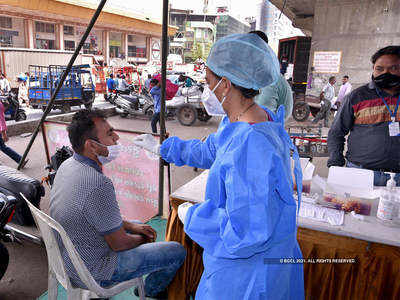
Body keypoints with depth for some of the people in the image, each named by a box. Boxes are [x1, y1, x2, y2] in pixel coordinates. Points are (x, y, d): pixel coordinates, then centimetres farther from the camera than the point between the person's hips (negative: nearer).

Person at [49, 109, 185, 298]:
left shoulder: (67, 165, -4)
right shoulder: (99, 184, -35)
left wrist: (132, 226, 7)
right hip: (92, 272, -9)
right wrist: (143, 239, -1)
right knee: (177, 251, 0)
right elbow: (119, 244, -22)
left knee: (137, 224, 26)